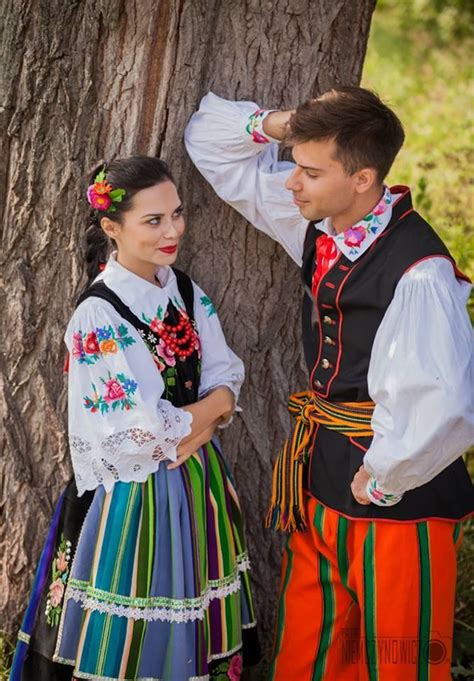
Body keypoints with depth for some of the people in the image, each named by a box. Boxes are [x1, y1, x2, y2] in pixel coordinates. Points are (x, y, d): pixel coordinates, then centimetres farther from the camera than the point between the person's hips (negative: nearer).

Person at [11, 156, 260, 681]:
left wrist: (191, 421, -17)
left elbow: (226, 385, 1)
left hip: (200, 485, 7)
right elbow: (144, 430, -21)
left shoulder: (188, 295, 4)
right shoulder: (98, 317, -18)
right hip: (135, 495, -6)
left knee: (196, 625, 16)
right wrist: (209, 408, -8)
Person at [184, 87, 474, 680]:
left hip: (395, 502, -8)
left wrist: (380, 480, -19)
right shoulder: (318, 222, -1)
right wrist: (271, 124, -10)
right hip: (318, 476, 8)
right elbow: (210, 141, 9)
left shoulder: (420, 273, -26)